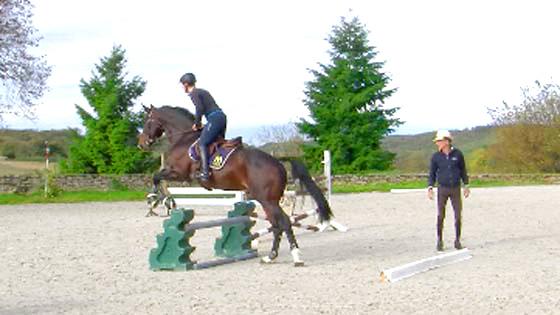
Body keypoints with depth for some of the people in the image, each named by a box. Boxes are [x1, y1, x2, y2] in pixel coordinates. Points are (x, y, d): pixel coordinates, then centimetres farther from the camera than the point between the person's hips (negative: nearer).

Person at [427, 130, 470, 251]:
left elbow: (463, 170, 6)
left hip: (456, 189, 0)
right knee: (440, 216, -3)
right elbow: (432, 174, 1)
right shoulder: (436, 156, -4)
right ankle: (440, 241, 11)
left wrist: (466, 186, 4)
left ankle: (457, 240, 14)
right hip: (442, 189, 0)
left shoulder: (457, 154, -4)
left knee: (458, 216, -2)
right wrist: (430, 188, -12)